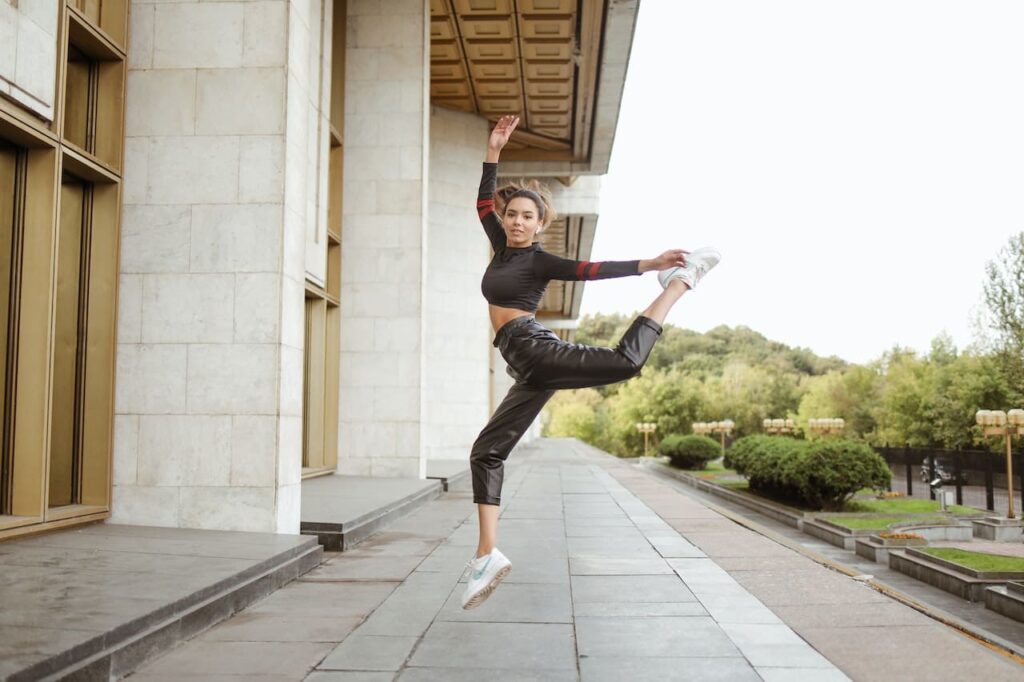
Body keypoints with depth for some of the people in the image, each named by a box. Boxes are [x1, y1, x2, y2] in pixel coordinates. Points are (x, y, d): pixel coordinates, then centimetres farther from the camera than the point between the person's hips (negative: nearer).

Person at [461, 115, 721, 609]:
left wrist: (646, 265, -23)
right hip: (530, 370, 7)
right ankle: (487, 555, 4)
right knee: (485, 453, 4)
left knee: (625, 361, -31)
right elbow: (484, 203, 28)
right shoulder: (502, 248, 20)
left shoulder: (539, 261, 0)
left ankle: (680, 280, -8)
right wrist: (493, 151, 20)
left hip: (534, 348, -7)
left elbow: (591, 269, -12)